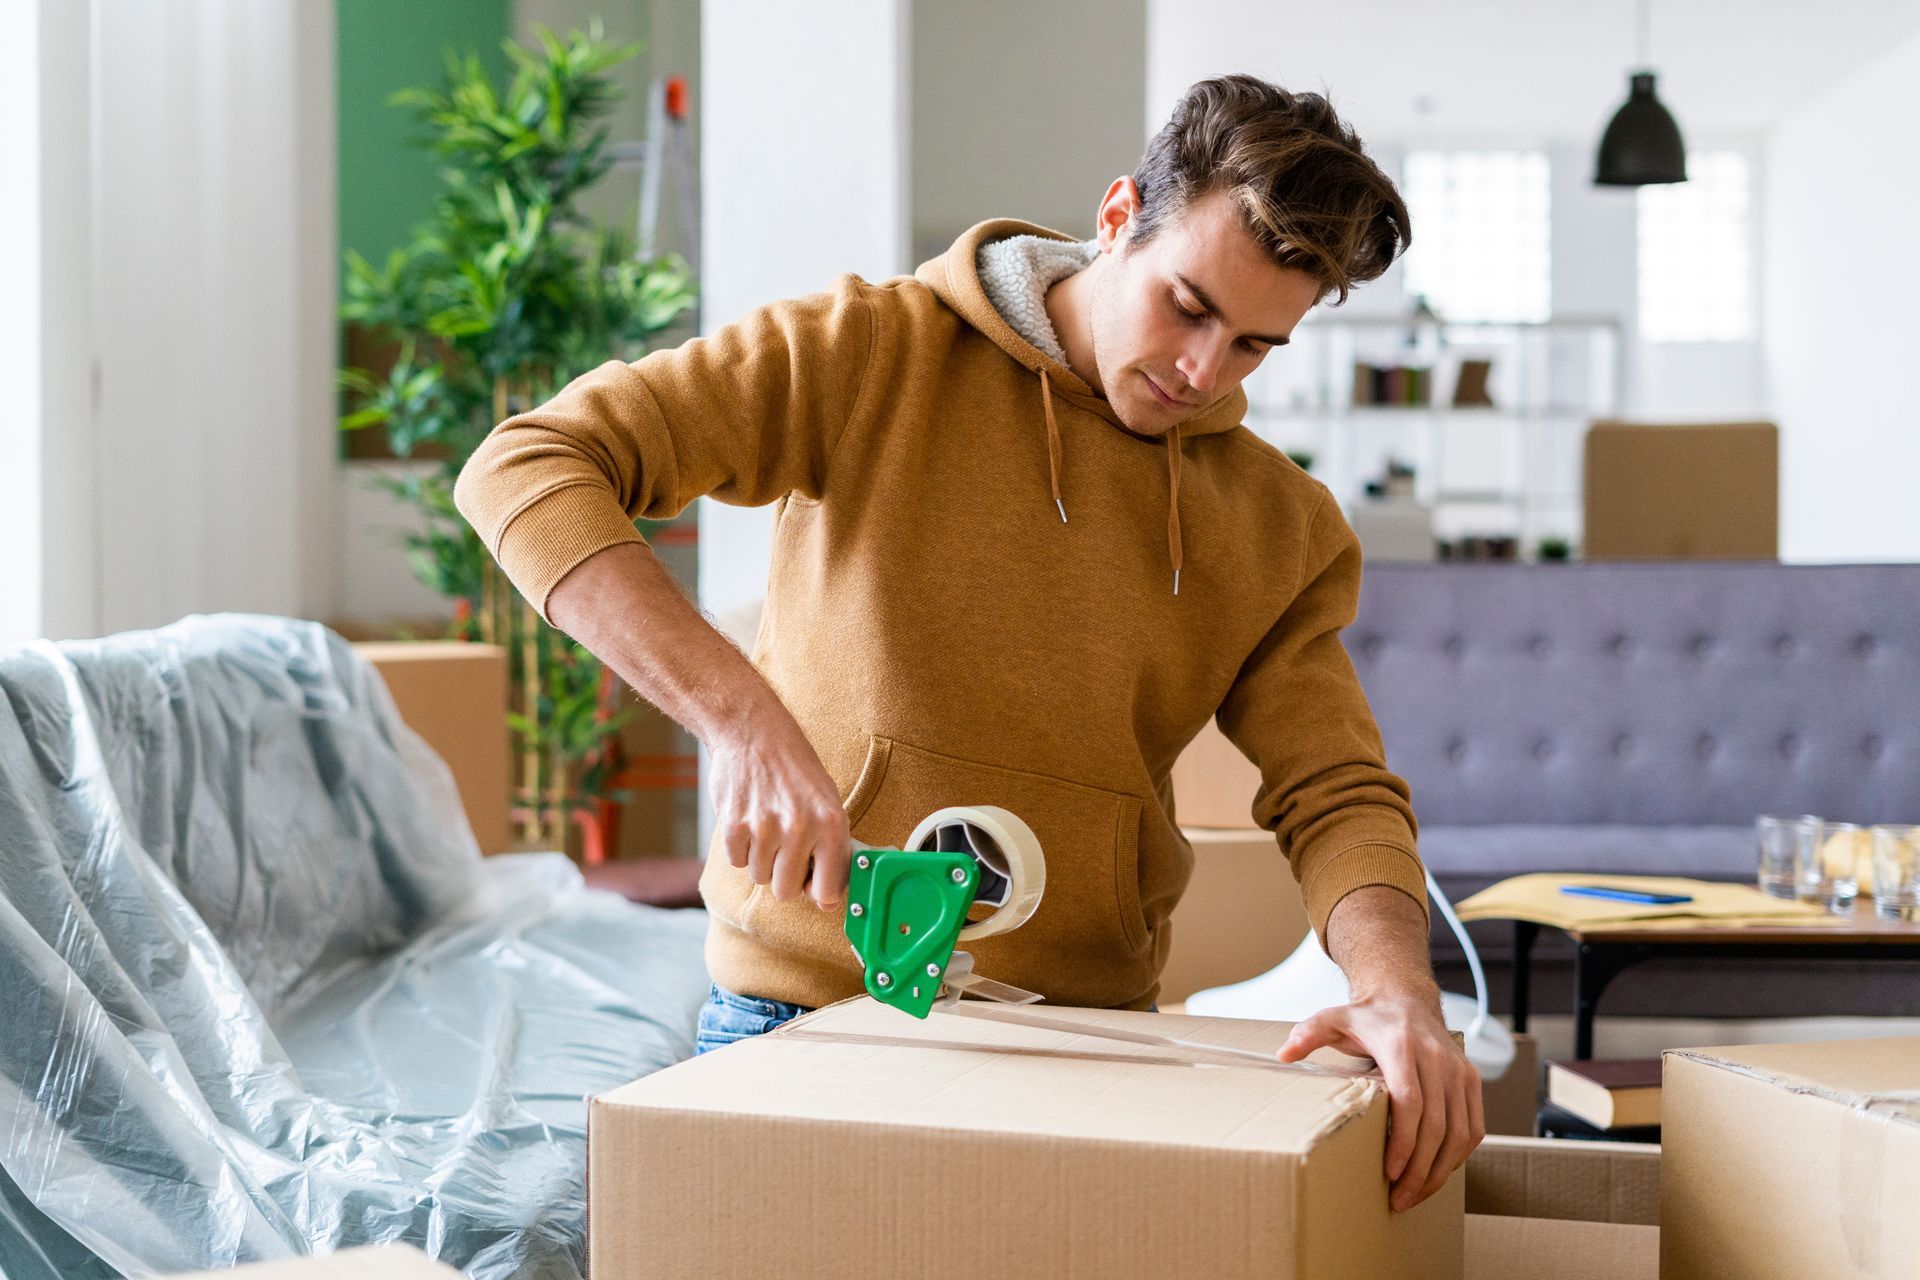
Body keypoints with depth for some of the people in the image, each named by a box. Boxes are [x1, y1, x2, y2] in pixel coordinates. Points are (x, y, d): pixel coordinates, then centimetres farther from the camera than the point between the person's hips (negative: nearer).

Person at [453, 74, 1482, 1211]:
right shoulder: (871, 356, -6)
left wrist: (1400, 990, -23)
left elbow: (1338, 797, 0)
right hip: (798, 1016, -2)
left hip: (1085, 1034, 3)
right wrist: (744, 717, -28)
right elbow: (526, 469, -14)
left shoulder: (1286, 530, 5)